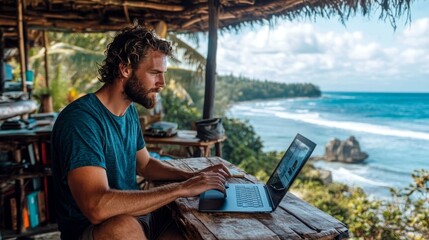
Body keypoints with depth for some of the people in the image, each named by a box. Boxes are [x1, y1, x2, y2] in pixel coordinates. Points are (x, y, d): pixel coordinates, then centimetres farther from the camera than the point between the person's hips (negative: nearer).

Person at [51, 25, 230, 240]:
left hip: (132, 216, 8)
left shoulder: (129, 111, 3)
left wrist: (192, 176, -1)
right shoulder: (80, 119, -24)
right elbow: (97, 207, -36)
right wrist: (181, 188, -30)